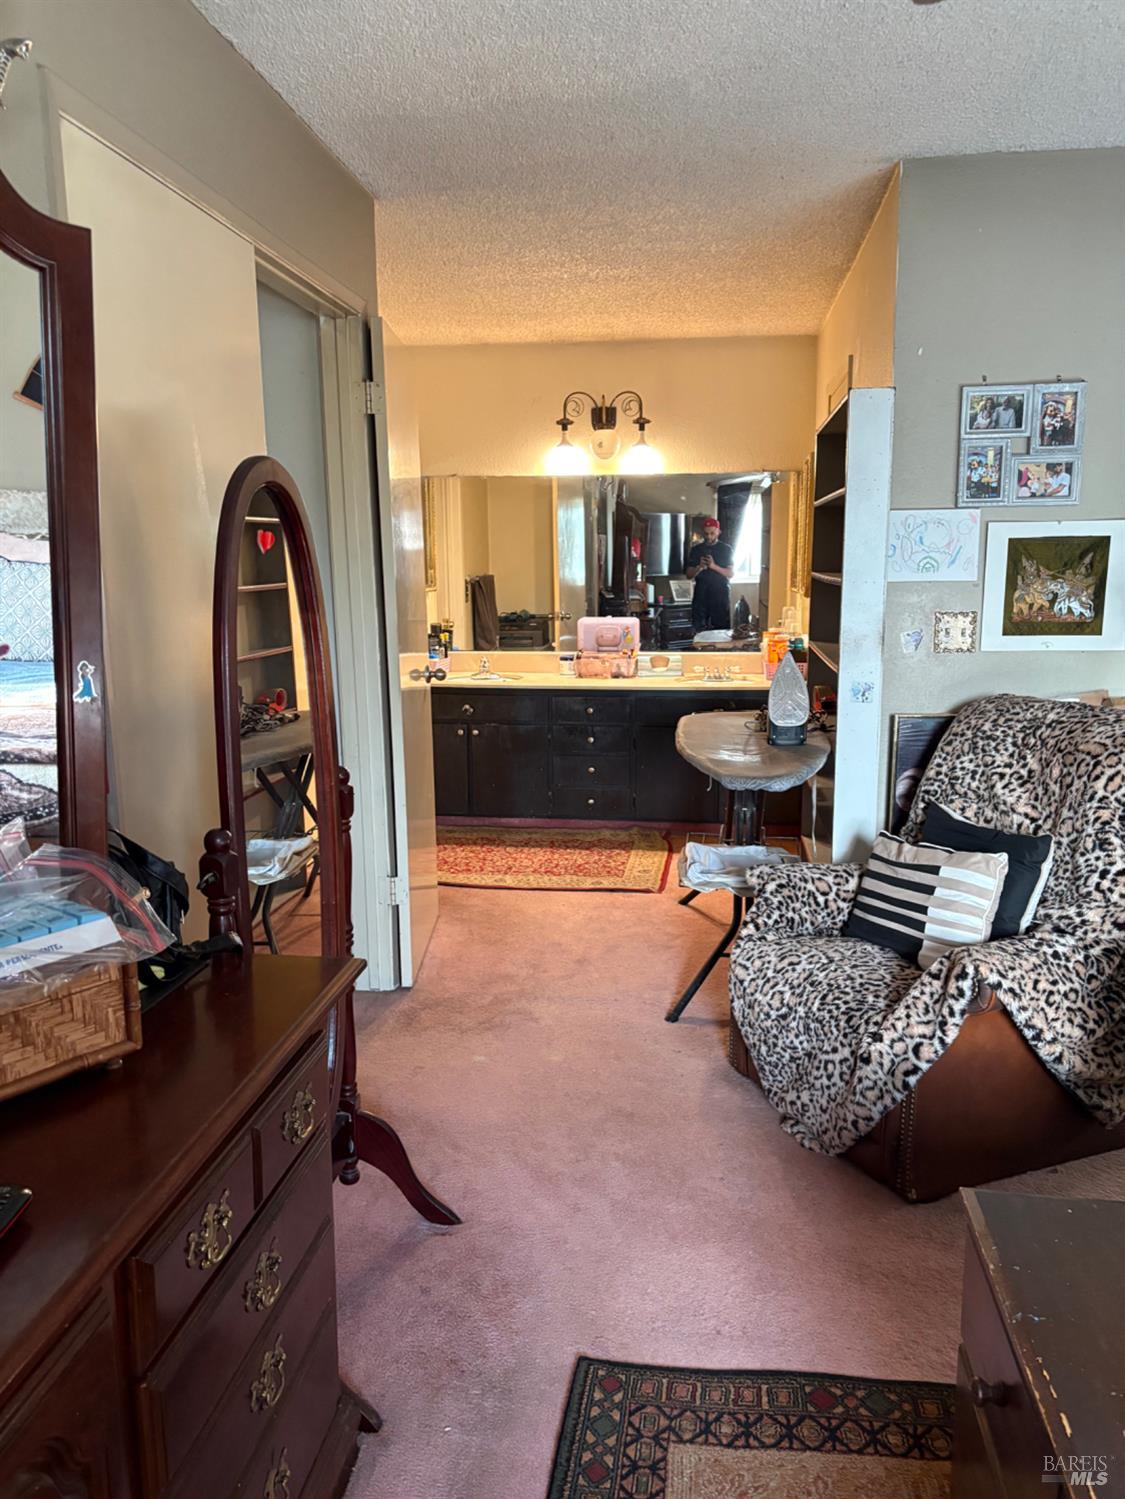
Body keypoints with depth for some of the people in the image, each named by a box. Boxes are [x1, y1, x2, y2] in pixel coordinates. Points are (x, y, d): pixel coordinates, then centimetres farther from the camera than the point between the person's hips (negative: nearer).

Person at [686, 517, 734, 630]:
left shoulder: (726, 549, 4)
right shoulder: (696, 550, 9)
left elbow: (731, 574, -2)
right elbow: (689, 574, 7)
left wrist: (714, 566, -17)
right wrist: (699, 567, -14)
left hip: (721, 595, -2)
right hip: (701, 595, 2)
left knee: (721, 630, -6)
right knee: (699, 630, -2)